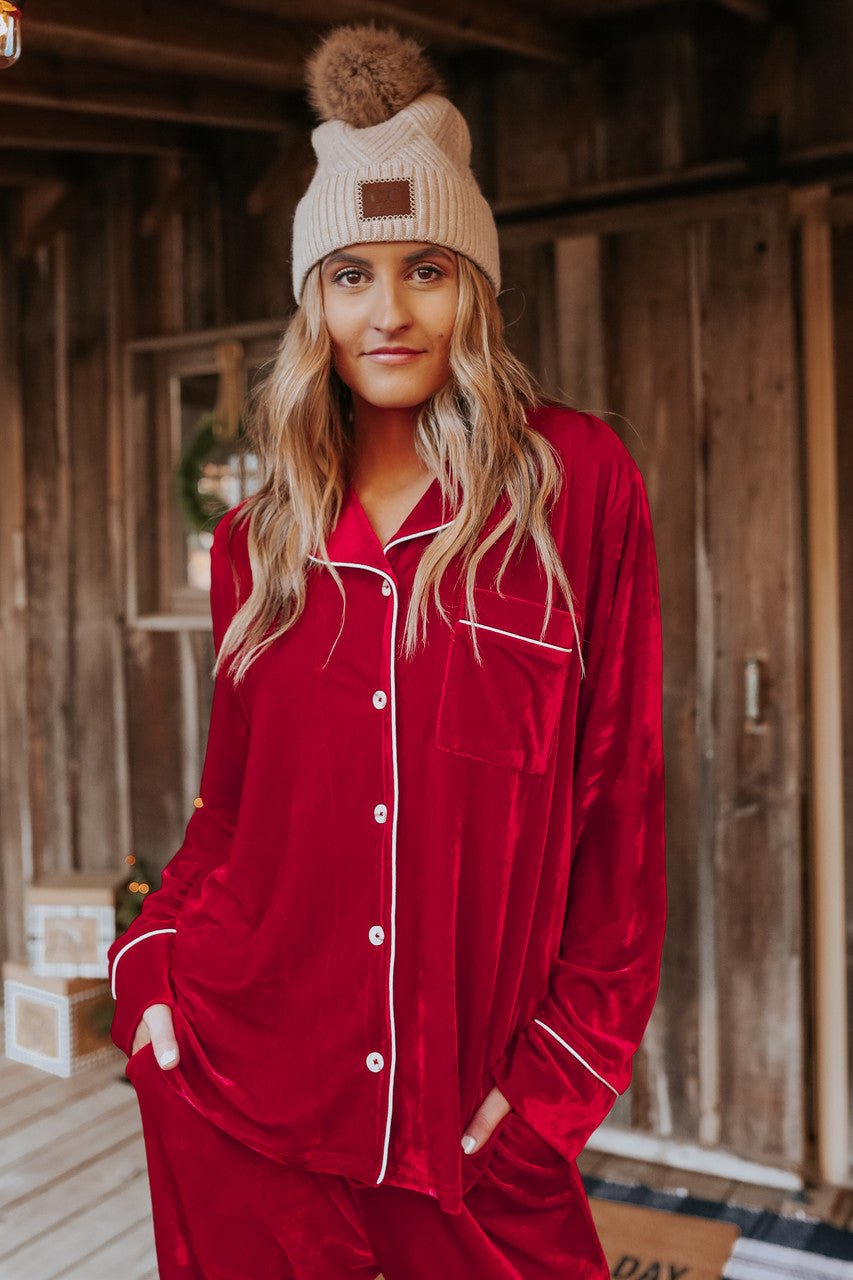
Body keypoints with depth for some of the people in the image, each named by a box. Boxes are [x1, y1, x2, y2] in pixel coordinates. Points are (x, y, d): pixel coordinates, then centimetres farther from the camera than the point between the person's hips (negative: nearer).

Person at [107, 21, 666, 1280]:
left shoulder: (578, 479, -4)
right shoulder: (256, 540, 5)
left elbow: (622, 784, -5)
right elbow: (231, 803, 11)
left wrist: (566, 1057, -6)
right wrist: (153, 961, -3)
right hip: (241, 1083, 3)